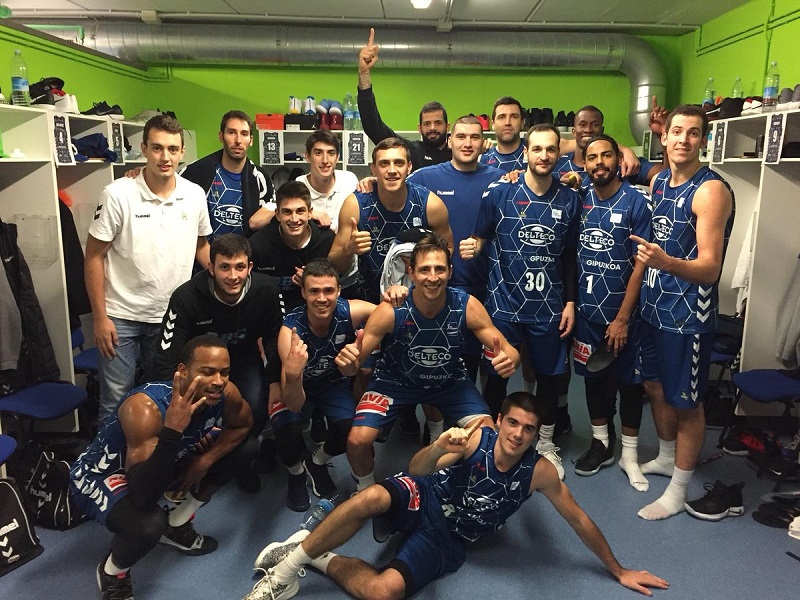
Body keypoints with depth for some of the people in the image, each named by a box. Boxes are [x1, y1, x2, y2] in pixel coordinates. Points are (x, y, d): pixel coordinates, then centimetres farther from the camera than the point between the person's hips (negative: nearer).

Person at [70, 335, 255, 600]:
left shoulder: (225, 394, -22)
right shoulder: (145, 408, -38)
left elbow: (242, 425, 1)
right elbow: (143, 496, -42)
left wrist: (206, 459, -12)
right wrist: (172, 430, -51)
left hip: (160, 464, 6)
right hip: (98, 475, -6)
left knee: (243, 449, -2)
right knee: (148, 525, -36)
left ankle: (177, 525, 16)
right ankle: (111, 573, 2)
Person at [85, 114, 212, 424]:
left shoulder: (195, 195, -1)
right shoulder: (118, 195, -12)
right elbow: (94, 257, -7)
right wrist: (99, 317, -10)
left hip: (172, 316, 4)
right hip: (121, 316, -3)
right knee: (115, 402, 5)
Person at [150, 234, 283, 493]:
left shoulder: (266, 290, -22)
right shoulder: (186, 297, -29)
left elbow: (276, 338, -5)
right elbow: (167, 357, -25)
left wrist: (276, 383, -10)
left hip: (244, 358, 1)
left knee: (256, 408, -23)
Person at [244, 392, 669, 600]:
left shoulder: (539, 472, -13)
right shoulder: (474, 439, -16)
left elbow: (579, 520, -2)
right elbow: (416, 470, -23)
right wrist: (438, 449, -46)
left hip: (446, 541, 1)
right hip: (422, 501, 0)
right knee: (371, 498, -36)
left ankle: (321, 560, -1)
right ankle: (289, 563, -15)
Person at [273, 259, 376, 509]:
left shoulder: (349, 312, -29)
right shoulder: (291, 330, -34)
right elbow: (295, 405, -36)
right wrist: (293, 374, -58)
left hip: (333, 382, 2)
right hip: (294, 386, -2)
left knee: (350, 429, -24)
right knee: (289, 432, -30)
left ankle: (317, 462, 12)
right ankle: (296, 471, 7)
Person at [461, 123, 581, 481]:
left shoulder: (569, 200, 3)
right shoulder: (499, 193, -4)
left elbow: (570, 256, 8)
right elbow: (481, 237, 3)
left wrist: (570, 302, 5)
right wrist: (471, 248, -20)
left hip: (549, 307, 2)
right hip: (503, 303, -2)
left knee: (549, 374, 12)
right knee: (496, 374, 9)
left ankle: (545, 443, 33)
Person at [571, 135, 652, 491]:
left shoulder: (636, 202, -9)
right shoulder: (580, 200, 2)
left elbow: (641, 264, -11)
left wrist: (622, 317, -13)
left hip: (621, 311, -3)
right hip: (586, 309, 4)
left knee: (628, 381, 9)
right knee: (593, 376, 14)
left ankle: (629, 454, 24)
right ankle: (600, 443, 31)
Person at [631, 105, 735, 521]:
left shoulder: (711, 190, -18)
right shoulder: (658, 181, 6)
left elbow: (710, 268, -26)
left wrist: (665, 262, -42)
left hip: (688, 314, -7)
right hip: (652, 305, 8)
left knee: (686, 402, 5)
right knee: (655, 386, 20)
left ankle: (678, 490, 21)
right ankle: (666, 458, 42)